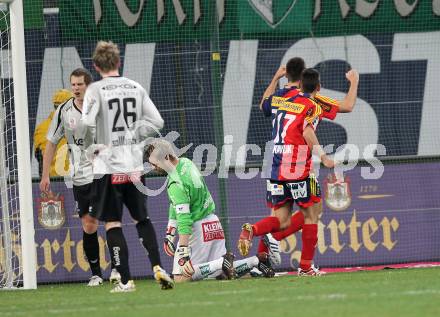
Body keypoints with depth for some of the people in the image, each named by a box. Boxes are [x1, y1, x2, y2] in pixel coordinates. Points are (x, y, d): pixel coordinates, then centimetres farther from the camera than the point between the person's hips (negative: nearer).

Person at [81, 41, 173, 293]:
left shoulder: (96, 90, -8)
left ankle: (126, 280, -1)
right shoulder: (136, 88, 6)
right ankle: (158, 267, 2)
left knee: (113, 224, 2)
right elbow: (157, 122, 4)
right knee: (142, 218, 17)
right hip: (135, 165, 4)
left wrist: (93, 147, -3)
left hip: (108, 166, -4)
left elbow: (87, 125, -19)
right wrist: (132, 136, 10)